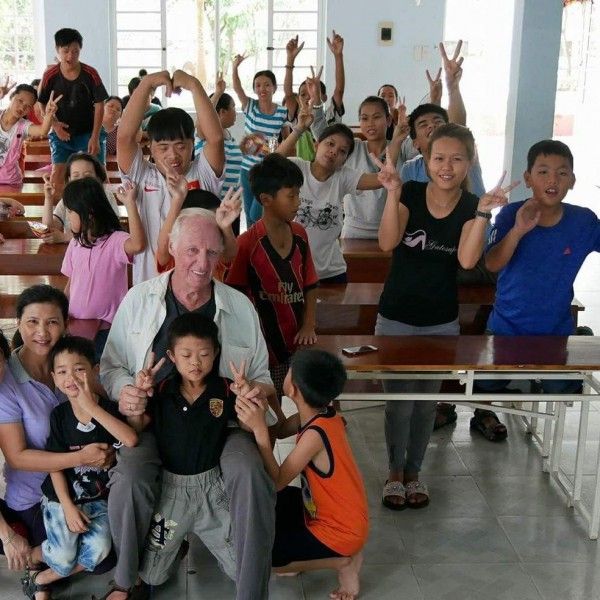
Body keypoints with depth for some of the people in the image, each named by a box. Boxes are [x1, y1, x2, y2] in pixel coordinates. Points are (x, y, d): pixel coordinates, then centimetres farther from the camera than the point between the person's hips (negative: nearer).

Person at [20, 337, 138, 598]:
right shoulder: (59, 415, -8)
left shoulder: (108, 409, -13)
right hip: (61, 497, 0)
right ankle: (32, 554, 21)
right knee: (63, 558, -14)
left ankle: (41, 578, 3)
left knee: (99, 550, -20)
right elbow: (55, 465, -4)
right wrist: (68, 506, -14)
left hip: (99, 498, 0)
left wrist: (93, 408, -33)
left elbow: (131, 440, -33)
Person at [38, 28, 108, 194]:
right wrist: (54, 124, -16)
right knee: (57, 173, -9)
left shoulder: (90, 74, -11)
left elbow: (99, 105, -8)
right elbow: (43, 104, 2)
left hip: (88, 132, 0)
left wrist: (95, 137, -13)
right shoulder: (50, 75, -9)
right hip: (62, 133, 1)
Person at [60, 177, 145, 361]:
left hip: (105, 329, -6)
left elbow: (138, 245, -37)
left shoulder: (114, 241, -14)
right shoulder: (75, 244, 7)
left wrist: (130, 204, -37)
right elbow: (71, 284, 14)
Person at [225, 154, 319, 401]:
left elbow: (309, 284, 12)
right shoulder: (248, 243, -12)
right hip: (264, 346, -5)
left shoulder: (299, 234, 5)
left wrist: (309, 326, 1)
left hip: (296, 344, 5)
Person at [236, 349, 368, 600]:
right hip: (340, 518, 9)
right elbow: (278, 431, 1)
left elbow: (276, 483, -26)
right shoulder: (319, 413, -6)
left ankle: (344, 561, 0)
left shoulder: (315, 434, -31)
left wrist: (259, 429, -31)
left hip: (338, 532, -9)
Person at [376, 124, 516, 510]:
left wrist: (483, 213, -28)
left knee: (427, 401, 13)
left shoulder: (472, 206, -6)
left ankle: (413, 471, 33)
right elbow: (388, 243, -23)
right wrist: (393, 194, -31)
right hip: (396, 318, -1)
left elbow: (467, 259, -21)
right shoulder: (410, 193, -9)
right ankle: (395, 472, 26)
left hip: (442, 322, 2)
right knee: (399, 400, 4)